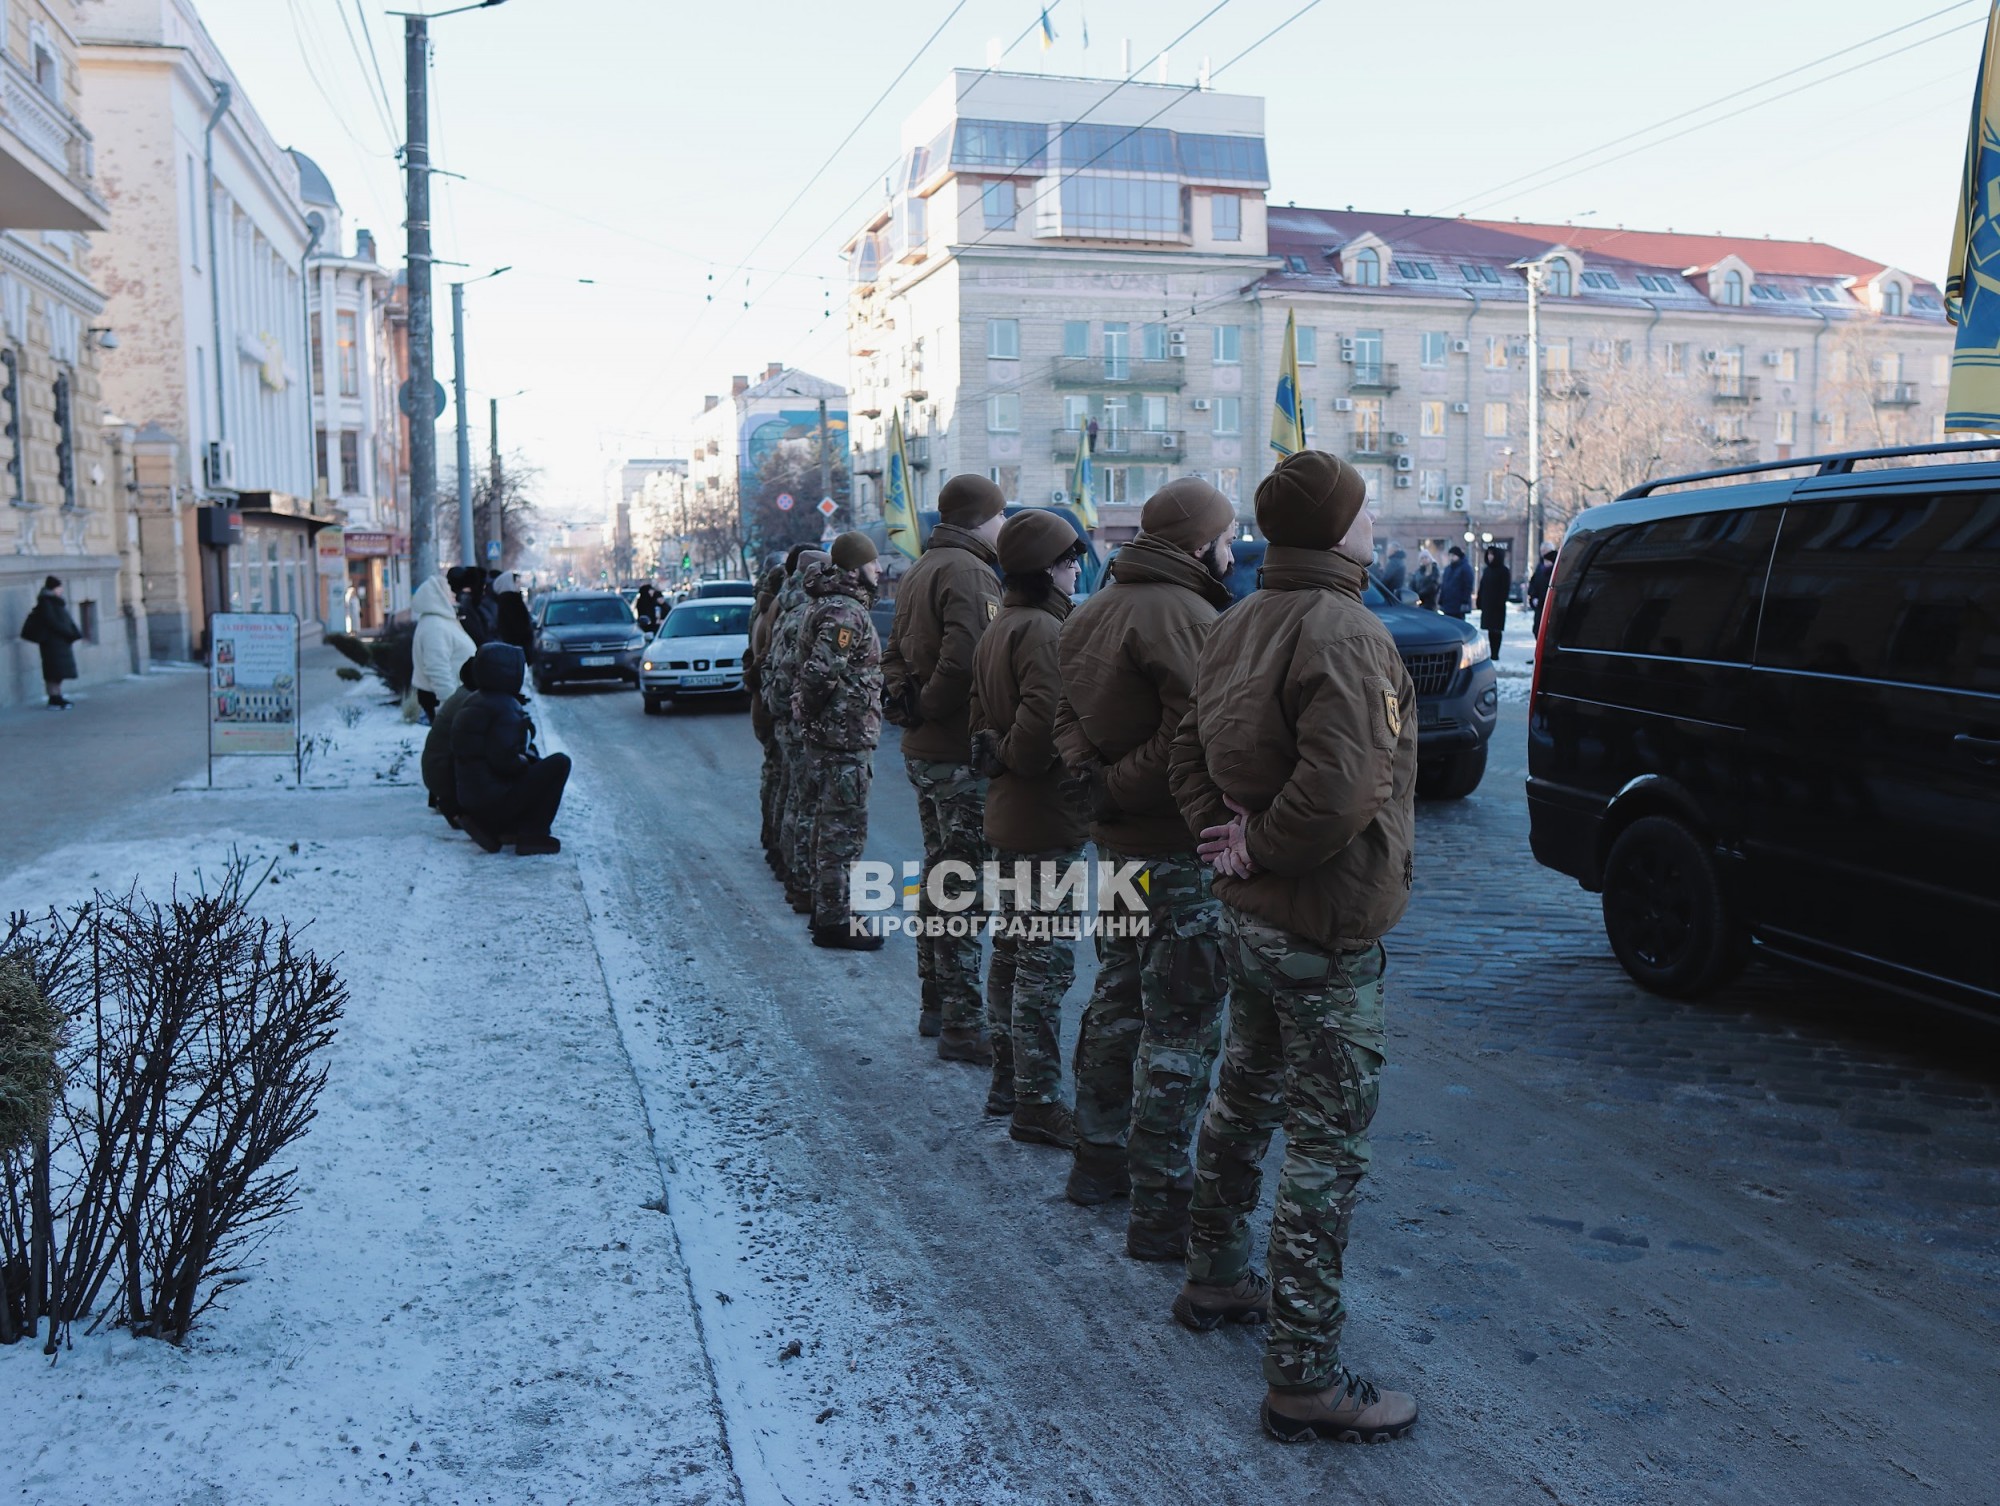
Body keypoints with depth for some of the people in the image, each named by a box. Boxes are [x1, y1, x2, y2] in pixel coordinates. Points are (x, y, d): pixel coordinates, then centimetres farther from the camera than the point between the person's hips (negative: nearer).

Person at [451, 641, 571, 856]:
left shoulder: (473, 701, 14)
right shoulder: (504, 707, -17)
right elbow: (504, 760, -24)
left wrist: (528, 759, 13)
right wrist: (527, 762, -4)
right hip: (494, 800, -10)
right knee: (559, 763, -8)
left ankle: (489, 827, 13)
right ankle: (533, 835, -8)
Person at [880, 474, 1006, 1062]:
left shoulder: (919, 572, 16)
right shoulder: (967, 573, -16)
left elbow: (895, 655, 19)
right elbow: (965, 660, -28)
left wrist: (906, 702, 7)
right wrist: (929, 708, -13)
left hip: (922, 750, 10)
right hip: (961, 754, -10)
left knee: (939, 873, 18)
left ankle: (935, 1006, 29)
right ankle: (961, 1025, 0)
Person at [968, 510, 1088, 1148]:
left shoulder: (996, 631, 14)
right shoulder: (1044, 630, -18)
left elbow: (978, 716, 18)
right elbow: (1045, 719, -28)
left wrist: (999, 757, 12)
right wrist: (1017, 760, -11)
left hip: (1007, 812, 10)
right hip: (1047, 818, -10)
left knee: (1012, 950, 18)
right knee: (1046, 959, -4)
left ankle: (1008, 1080, 29)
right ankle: (1037, 1104, 2)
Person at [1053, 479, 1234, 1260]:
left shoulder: (1097, 610, 11)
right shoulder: (1184, 618, -19)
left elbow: (1068, 717, 12)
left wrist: (1097, 776, -3)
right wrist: (1120, 786, -16)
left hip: (1118, 841, 10)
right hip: (1180, 849, -10)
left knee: (1120, 997, 22)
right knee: (1181, 1026, -1)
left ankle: (1099, 1157, 36)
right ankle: (1161, 1205, 6)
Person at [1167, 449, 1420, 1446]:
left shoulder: (1239, 626, 9)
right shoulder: (1345, 634, -20)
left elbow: (1189, 755, 13)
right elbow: (1341, 788, -31)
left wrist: (1231, 835, 1)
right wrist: (1261, 848, -16)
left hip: (1249, 917, 10)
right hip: (1325, 933, -10)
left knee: (1243, 1103, 24)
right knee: (1328, 1148, -2)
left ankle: (1216, 1280, 41)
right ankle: (1304, 1380, 6)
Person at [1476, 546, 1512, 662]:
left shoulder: (1504, 571, -4)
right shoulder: (1487, 570, 14)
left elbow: (1505, 588, -9)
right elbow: (1482, 587, 15)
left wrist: (1501, 602, -17)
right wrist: (1480, 602, 9)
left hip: (1497, 605, -6)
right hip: (1487, 605, 6)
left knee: (1496, 629, -6)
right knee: (1490, 630, 6)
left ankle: (1495, 653, -5)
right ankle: (1492, 652, 10)